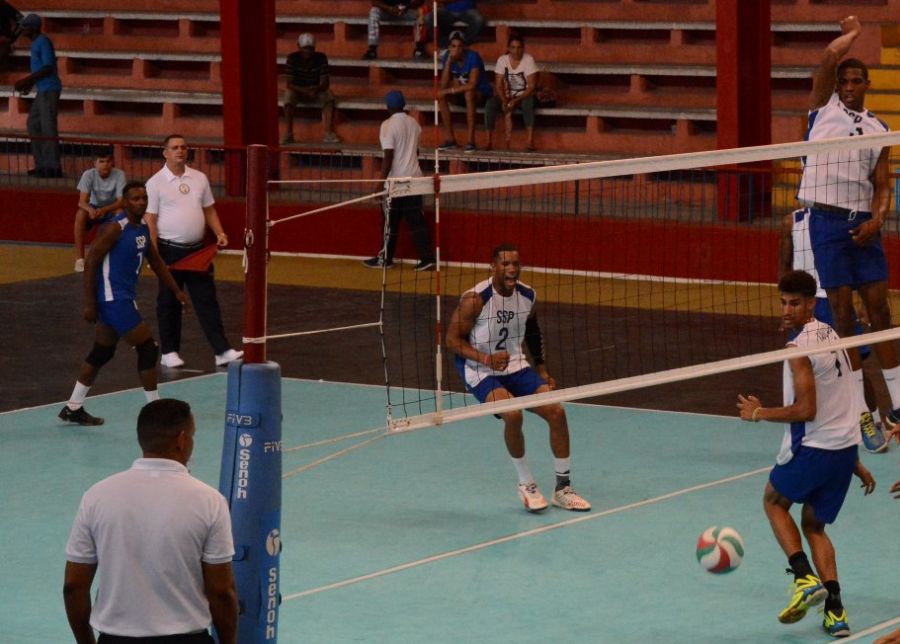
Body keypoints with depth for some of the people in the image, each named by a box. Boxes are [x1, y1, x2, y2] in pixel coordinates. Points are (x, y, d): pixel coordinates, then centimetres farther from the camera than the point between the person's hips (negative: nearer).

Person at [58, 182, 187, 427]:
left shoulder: (143, 227, 9)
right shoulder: (115, 229, -18)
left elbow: (155, 262, 21)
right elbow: (90, 263, -18)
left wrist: (176, 291, 18)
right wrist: (90, 304, -18)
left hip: (123, 297, 10)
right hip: (113, 298, -10)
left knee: (101, 353, 16)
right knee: (147, 349, -7)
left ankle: (73, 408, 24)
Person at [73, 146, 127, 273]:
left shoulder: (119, 175, -21)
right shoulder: (88, 175, -20)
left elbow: (121, 201, -27)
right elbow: (82, 201, -27)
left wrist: (104, 210, -46)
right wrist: (90, 210, -51)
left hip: (111, 209, 0)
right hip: (93, 208, 0)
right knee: (80, 214, -33)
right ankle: (79, 258, -26)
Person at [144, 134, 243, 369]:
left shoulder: (199, 178, 9)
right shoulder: (156, 183, -5)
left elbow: (209, 210, 16)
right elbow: (150, 220, -7)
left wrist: (219, 233, 0)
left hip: (198, 249, 4)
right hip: (170, 250, -4)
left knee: (207, 301, 1)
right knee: (169, 303, 5)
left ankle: (222, 351, -3)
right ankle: (169, 352, 14)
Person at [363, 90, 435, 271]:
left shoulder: (388, 125, -12)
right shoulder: (413, 123, 8)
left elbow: (388, 156, -17)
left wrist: (381, 181, -15)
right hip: (415, 177, 6)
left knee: (391, 221, 5)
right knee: (417, 220, 4)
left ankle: (385, 258, 14)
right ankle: (427, 257, -3)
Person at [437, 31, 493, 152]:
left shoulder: (473, 57, -23)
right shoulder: (448, 57, -8)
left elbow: (472, 85, -30)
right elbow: (443, 85, -16)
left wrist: (451, 90, -28)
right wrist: (448, 61, -24)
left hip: (482, 93, -5)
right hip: (461, 94, 5)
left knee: (469, 94, -38)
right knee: (440, 94, -20)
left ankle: (471, 141, -36)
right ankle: (450, 139, -16)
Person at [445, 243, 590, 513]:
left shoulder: (527, 295, -1)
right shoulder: (475, 299, -19)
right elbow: (453, 339, -14)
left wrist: (542, 370, 17)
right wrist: (484, 358, -28)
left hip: (516, 367, 6)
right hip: (481, 372, -6)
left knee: (556, 411, -9)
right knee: (512, 414, -31)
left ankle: (563, 487, 8)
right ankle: (526, 485, -9)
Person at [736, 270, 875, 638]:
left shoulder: (800, 347, -17)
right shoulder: (829, 335, 12)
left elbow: (806, 410, -22)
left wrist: (759, 413, -8)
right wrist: (855, 463, 26)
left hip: (813, 448, -8)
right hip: (845, 446, 8)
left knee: (774, 501, 20)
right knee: (814, 525, 20)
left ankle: (805, 578, 1)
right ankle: (835, 611, 5)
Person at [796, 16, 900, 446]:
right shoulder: (824, 108, 5)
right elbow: (830, 57, -8)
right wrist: (852, 33, 9)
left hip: (862, 223, 3)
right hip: (827, 218, -3)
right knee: (842, 311, -3)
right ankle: (859, 409, 0)